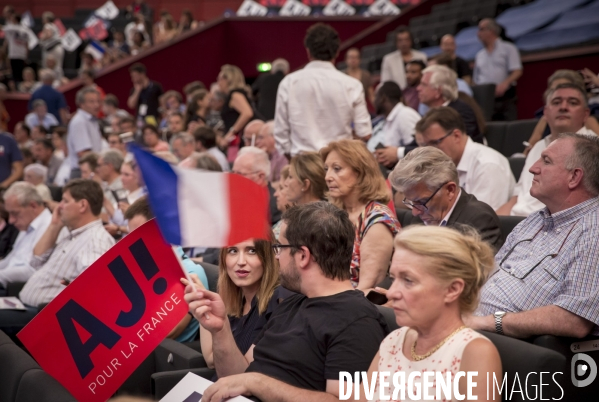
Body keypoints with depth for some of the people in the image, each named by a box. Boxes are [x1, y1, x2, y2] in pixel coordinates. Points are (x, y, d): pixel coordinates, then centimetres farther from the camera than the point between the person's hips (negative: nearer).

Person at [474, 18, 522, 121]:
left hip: (505, 98, -4)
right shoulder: (480, 55, 20)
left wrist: (505, 83, -23)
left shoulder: (508, 48, 6)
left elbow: (517, 72, -6)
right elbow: (476, 80, 20)